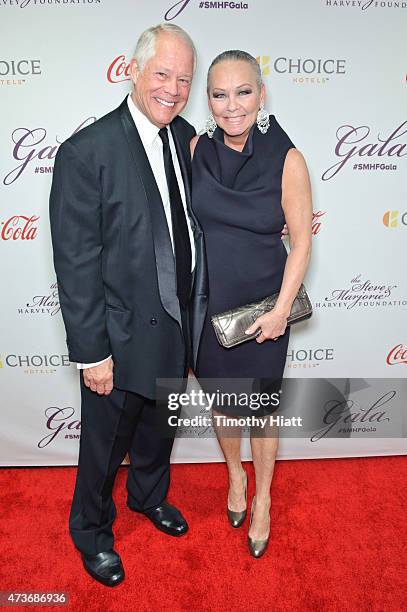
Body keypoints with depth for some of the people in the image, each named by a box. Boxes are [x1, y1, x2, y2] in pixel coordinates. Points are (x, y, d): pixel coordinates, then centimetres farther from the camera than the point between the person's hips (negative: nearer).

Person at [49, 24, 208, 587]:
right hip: (122, 336, -6)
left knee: (159, 425, 28)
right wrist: (91, 352, -17)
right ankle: (91, 530, 46)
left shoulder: (184, 135, 2)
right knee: (106, 443, 16)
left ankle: (149, 494, 57)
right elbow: (75, 264, -18)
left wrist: (195, 304, 8)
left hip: (178, 325, 6)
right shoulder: (86, 152, -19)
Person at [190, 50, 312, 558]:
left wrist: (281, 309, -14)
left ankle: (262, 499, 39)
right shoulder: (197, 149, -5)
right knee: (221, 399, 20)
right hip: (207, 303, 3)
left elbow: (301, 241, -9)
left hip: (261, 309, -3)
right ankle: (235, 475, 49)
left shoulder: (287, 161, -14)